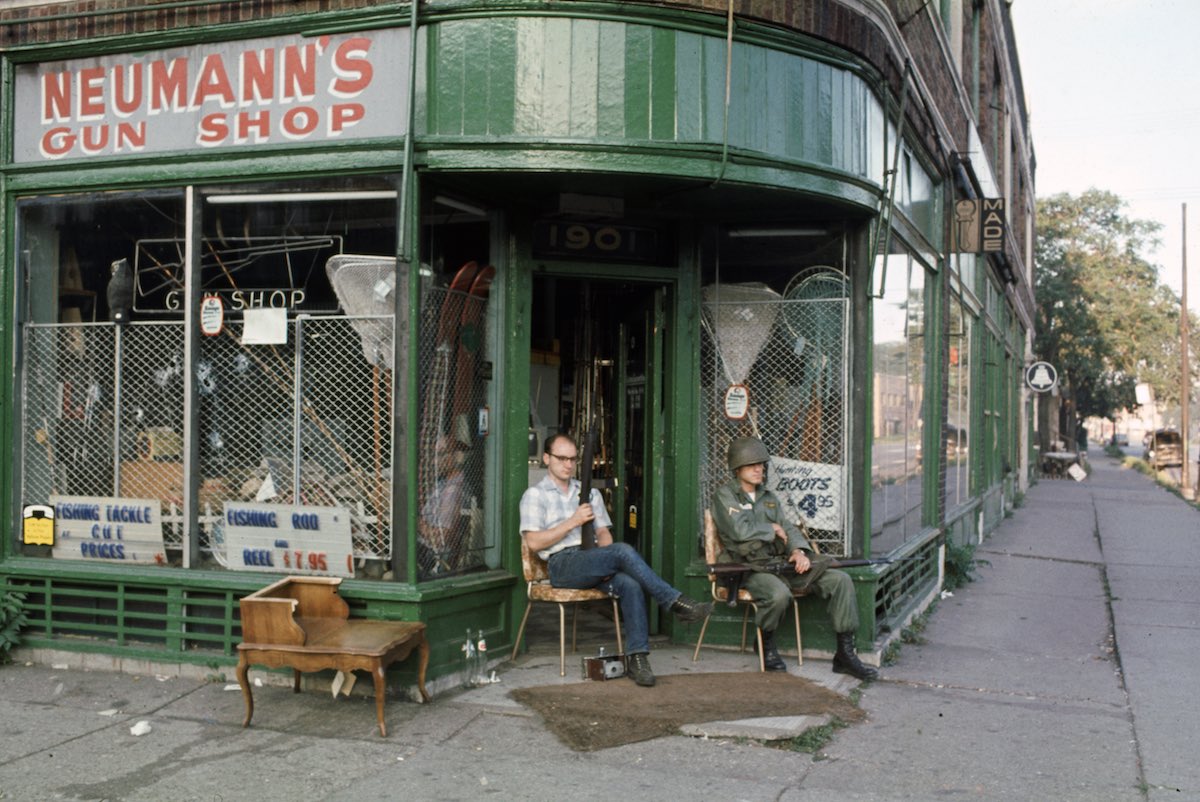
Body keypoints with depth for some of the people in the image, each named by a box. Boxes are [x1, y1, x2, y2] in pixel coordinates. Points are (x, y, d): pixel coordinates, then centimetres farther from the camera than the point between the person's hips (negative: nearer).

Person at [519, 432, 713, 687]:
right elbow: (534, 542, -4)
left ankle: (637, 657, -31)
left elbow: (603, 532, 18)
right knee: (624, 551, -30)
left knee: (630, 585, -30)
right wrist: (573, 522, -10)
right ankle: (676, 603, -27)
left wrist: (608, 560, -3)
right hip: (562, 565, -5)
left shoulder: (589, 492, 24)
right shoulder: (535, 495, 8)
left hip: (592, 565, 5)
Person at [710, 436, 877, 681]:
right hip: (749, 567, -7)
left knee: (841, 580, -10)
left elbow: (789, 529, 16)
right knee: (779, 594, -39)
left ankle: (845, 655, -8)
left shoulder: (769, 498, 23)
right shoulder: (724, 496, 1)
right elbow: (740, 531, -14)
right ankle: (766, 643, -6)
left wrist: (799, 550, -6)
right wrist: (772, 529, 1)